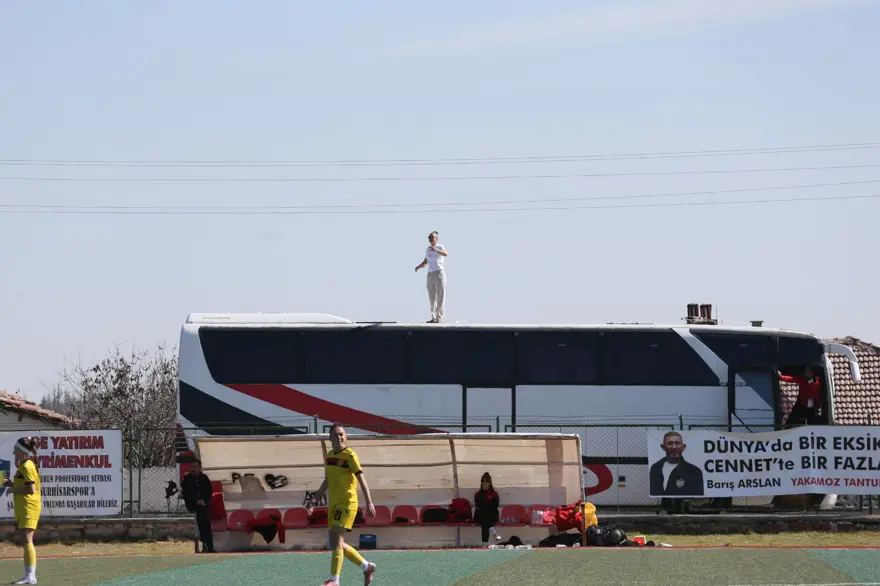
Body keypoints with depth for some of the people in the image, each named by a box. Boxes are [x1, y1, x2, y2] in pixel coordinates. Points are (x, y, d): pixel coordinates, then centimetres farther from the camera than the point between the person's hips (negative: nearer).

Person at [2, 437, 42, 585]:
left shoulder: (27, 466, -14)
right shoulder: (25, 466, 17)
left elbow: (31, 489, -21)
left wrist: (13, 489, -12)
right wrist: (11, 484, 11)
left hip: (29, 508, -11)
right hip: (24, 509, 11)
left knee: (27, 540, -15)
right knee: (26, 541, 12)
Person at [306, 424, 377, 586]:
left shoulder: (350, 455, -10)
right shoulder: (329, 456, 11)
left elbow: (361, 479, -15)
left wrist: (369, 502, -21)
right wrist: (314, 499, 20)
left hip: (347, 503, -8)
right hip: (333, 504, 8)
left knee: (336, 539, -15)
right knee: (337, 544, 10)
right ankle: (367, 567, 26)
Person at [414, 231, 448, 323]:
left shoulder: (440, 247, -6)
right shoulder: (428, 250, 16)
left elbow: (445, 254, -29)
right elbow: (425, 263, 23)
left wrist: (436, 250, -46)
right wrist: (418, 267, 3)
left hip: (439, 273, -7)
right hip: (430, 275, 7)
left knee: (440, 297, -6)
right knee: (432, 298, 9)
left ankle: (439, 318, -5)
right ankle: (433, 318, 15)